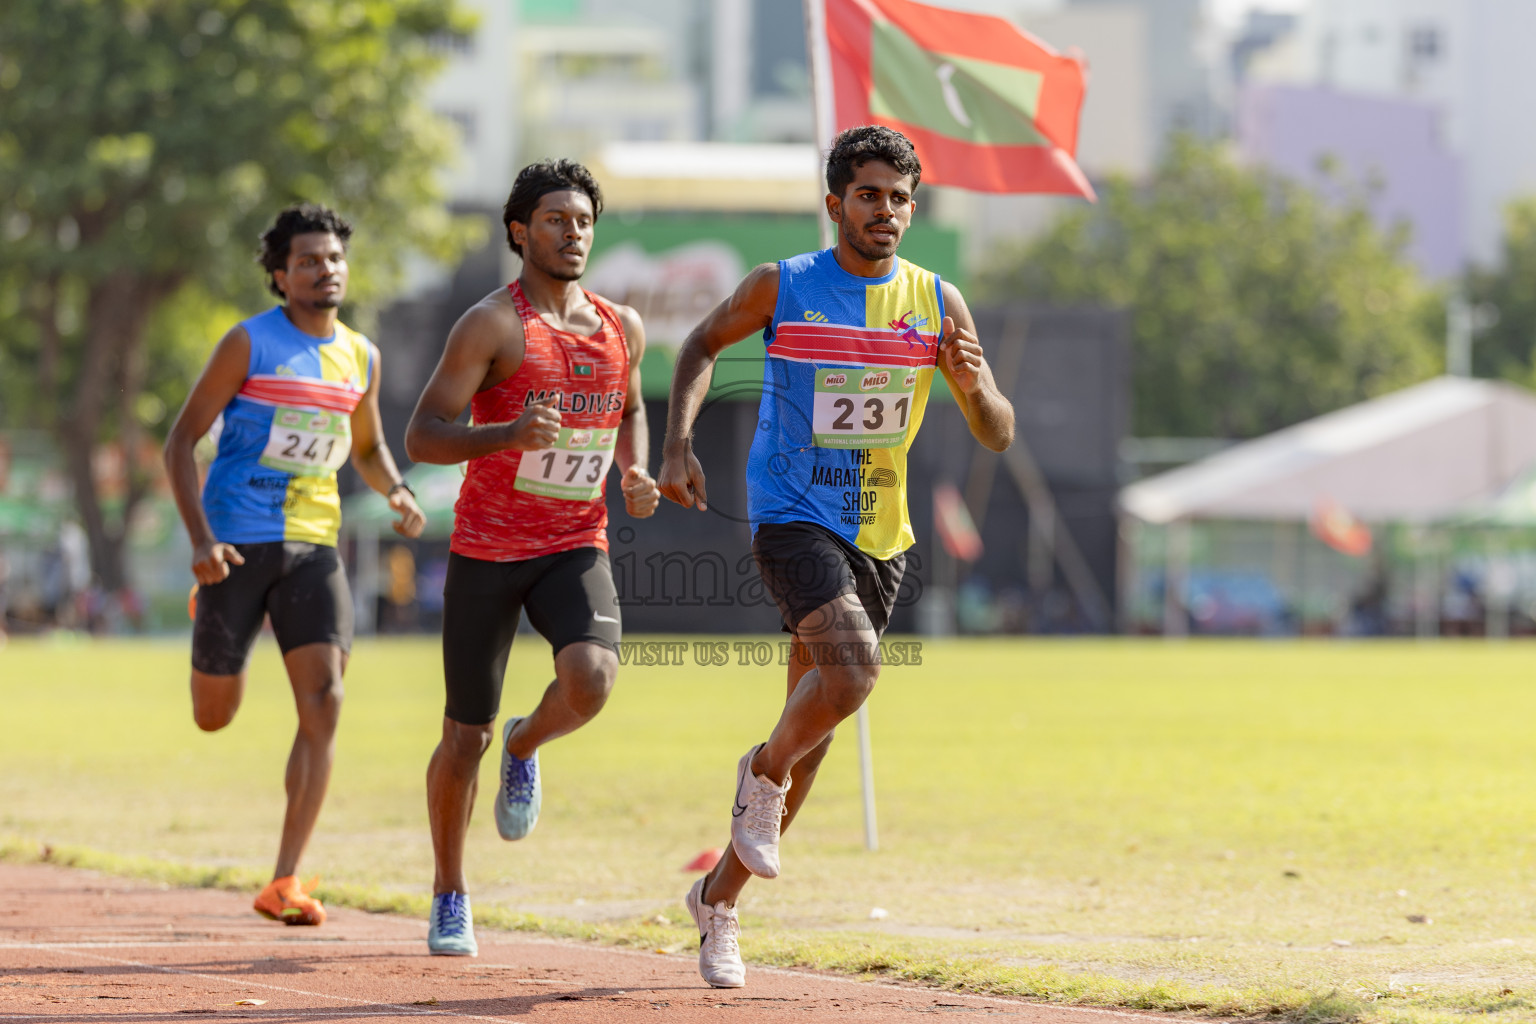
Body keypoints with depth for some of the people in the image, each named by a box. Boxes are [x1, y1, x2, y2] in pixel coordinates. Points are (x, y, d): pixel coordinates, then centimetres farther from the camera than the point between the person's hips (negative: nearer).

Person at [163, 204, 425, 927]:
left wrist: (398, 493, 4)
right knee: (214, 715, 7)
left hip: (313, 545, 3)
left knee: (323, 704, -14)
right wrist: (200, 540, -16)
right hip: (238, 542, -3)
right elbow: (182, 440, -5)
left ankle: (284, 883, -14)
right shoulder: (249, 344, -5)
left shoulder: (360, 357, 10)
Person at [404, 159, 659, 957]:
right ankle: (449, 898, 24)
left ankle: (526, 747, 10)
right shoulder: (493, 324, -11)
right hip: (487, 551, -3)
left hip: (576, 546, 3)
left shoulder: (622, 327, 6)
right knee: (465, 737, 3)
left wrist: (635, 474, 5)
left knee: (590, 677, -26)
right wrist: (509, 434, -32)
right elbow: (421, 437, -16)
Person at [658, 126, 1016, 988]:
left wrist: (971, 384, -16)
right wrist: (679, 442, -1)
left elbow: (999, 436, 6)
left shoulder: (937, 303, 3)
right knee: (852, 669, -29)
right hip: (792, 518, -4)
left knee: (815, 731, 9)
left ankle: (719, 896, 24)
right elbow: (704, 345, 14)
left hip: (879, 534, 4)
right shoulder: (782, 287, -3)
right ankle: (765, 773, 1)